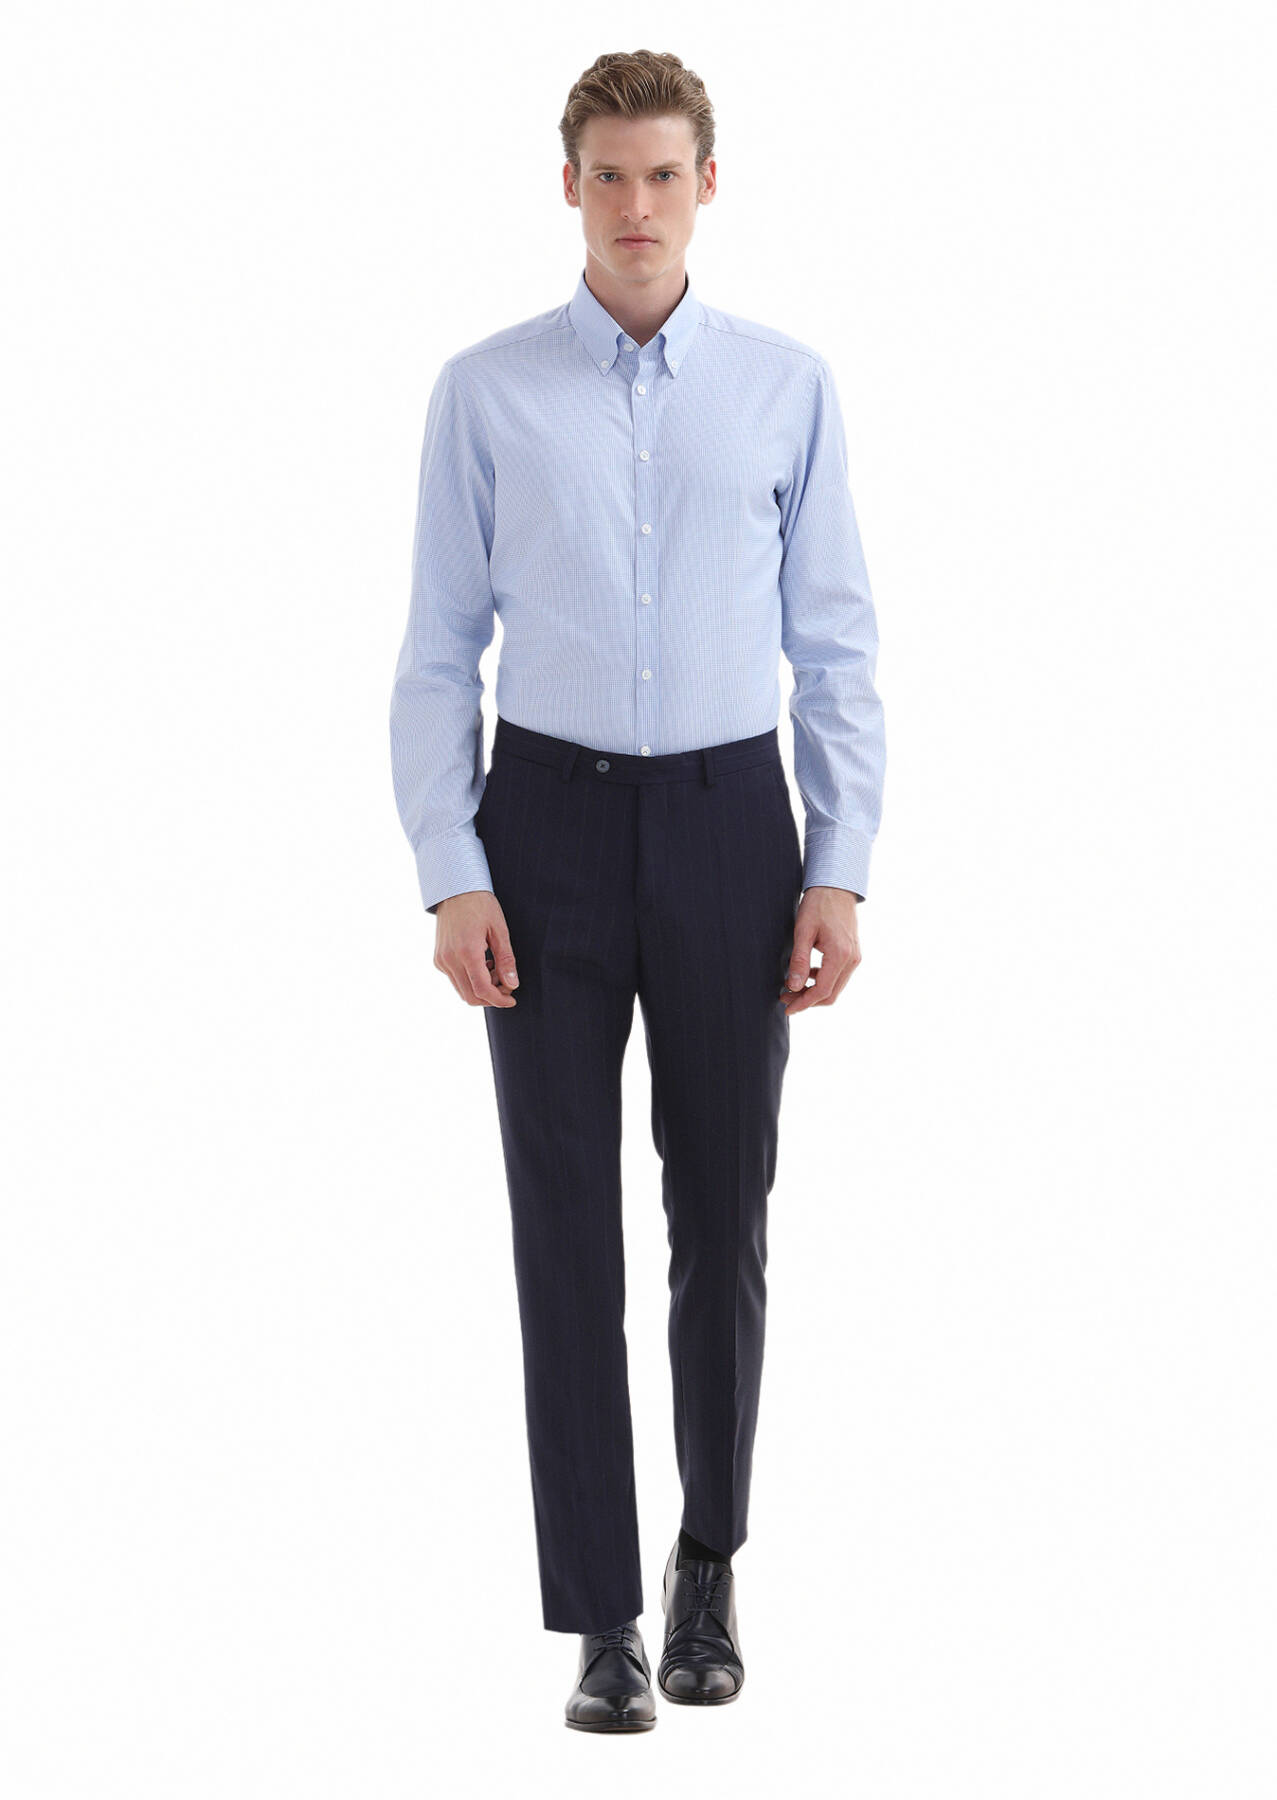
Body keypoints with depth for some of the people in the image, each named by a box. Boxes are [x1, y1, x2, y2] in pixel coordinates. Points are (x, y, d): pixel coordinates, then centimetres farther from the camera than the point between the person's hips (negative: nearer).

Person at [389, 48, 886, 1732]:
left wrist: (841, 875, -4)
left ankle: (709, 1562, 27)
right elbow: (440, 653, 0)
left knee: (722, 1215, 8)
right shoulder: (486, 391, -1)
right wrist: (451, 878, -9)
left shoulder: (788, 385, 1)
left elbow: (837, 645, 2)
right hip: (549, 824, -1)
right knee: (568, 1227, -1)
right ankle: (603, 1614, 6)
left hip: (728, 824, 1)